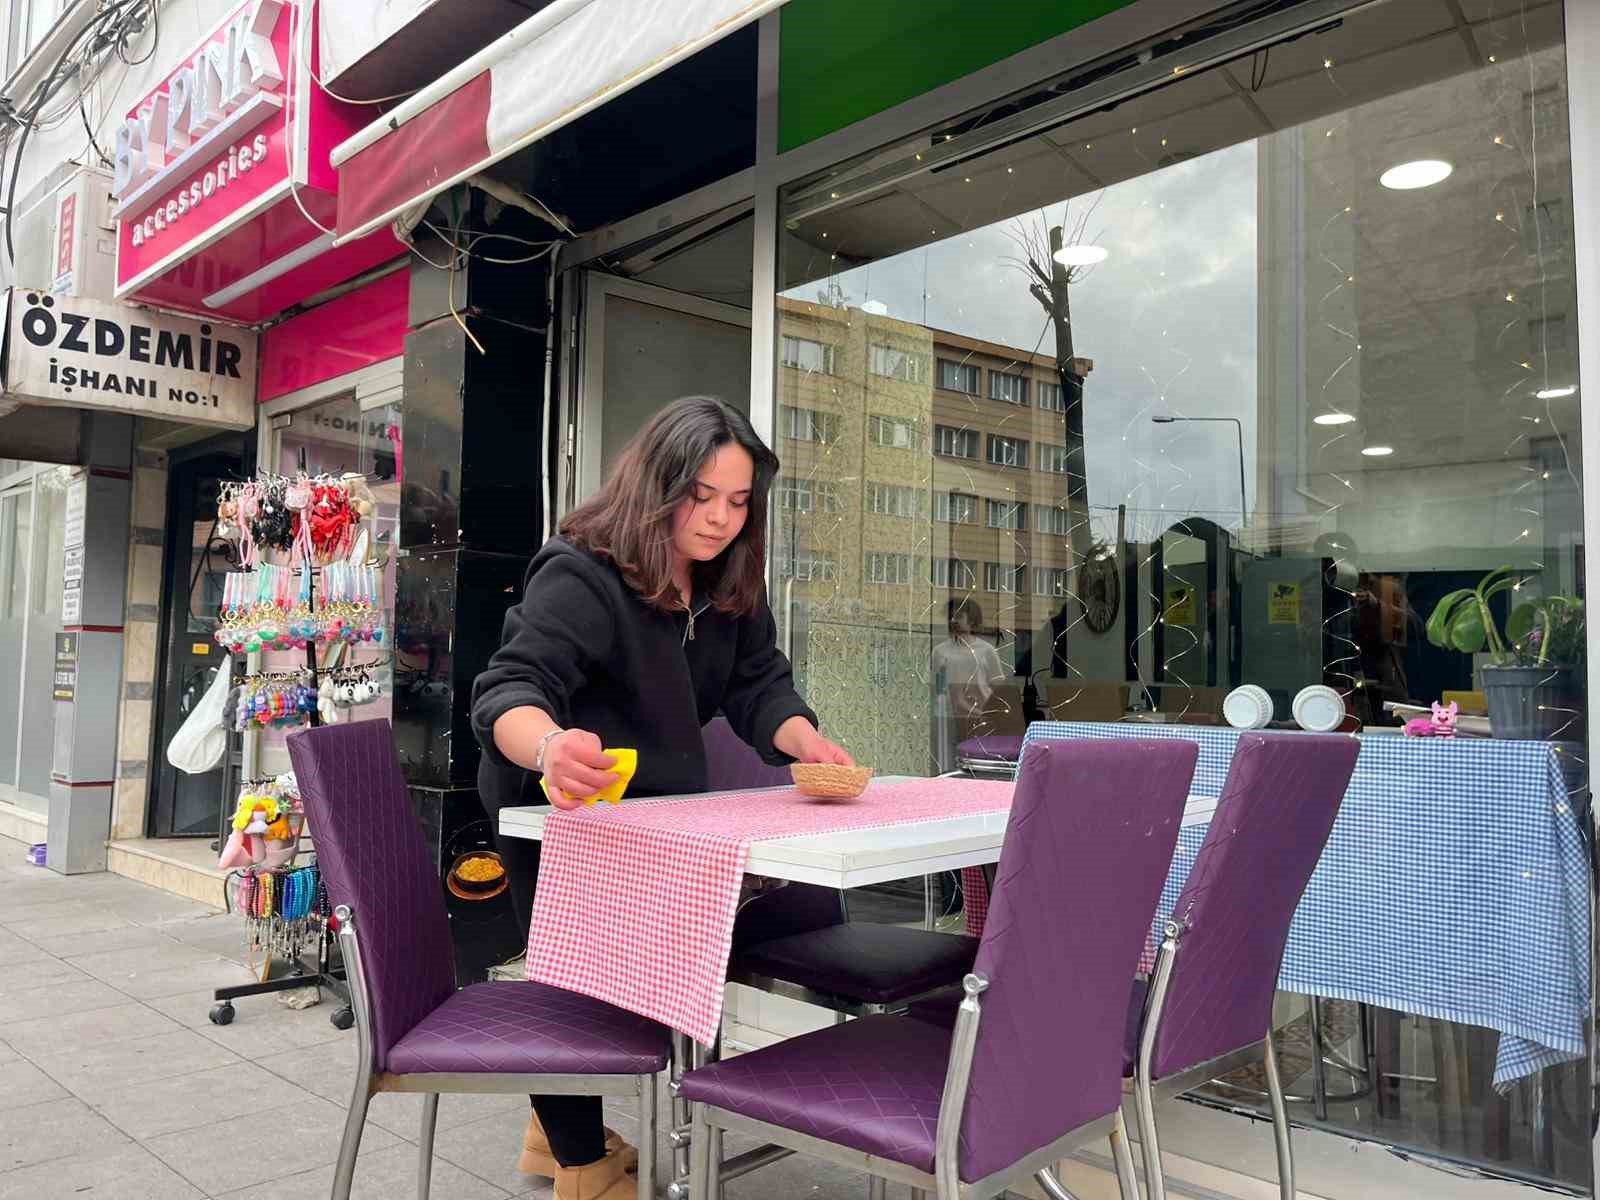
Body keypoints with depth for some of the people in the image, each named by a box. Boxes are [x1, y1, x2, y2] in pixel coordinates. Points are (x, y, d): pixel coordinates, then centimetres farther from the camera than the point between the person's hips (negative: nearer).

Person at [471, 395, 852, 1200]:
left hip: (659, 812, 8)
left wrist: (804, 742, -31)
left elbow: (758, 683, -9)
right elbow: (508, 690, -41)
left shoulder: (730, 584, -6)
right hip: (556, 812, -8)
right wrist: (550, 746, -64)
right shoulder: (579, 577, -30)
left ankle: (559, 1129, 43)